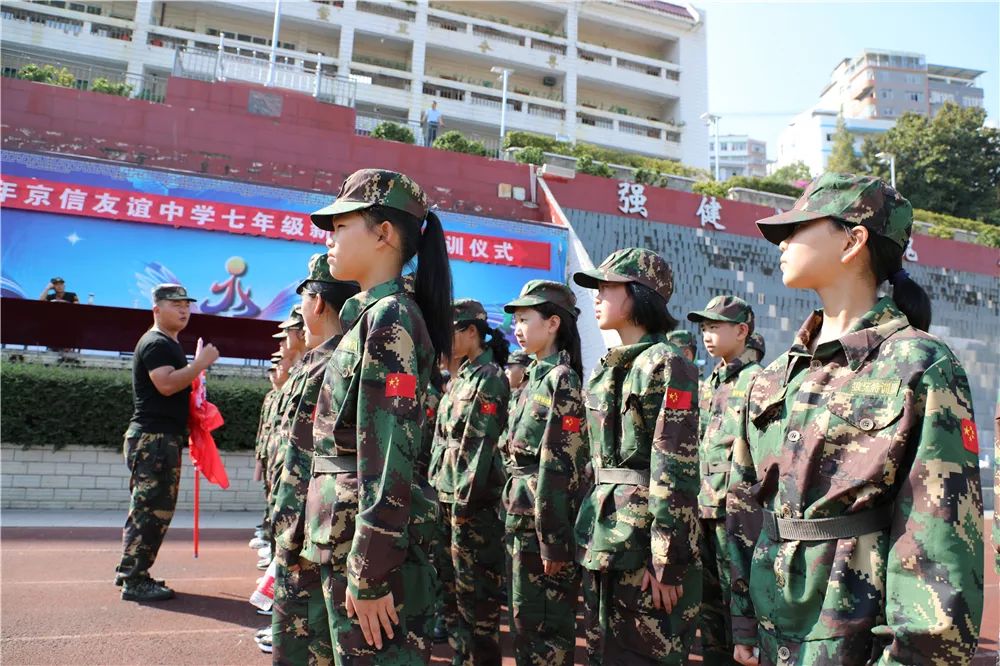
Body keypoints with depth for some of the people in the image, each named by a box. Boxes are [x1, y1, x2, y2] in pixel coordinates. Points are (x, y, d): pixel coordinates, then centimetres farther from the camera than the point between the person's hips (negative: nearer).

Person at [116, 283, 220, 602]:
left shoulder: (169, 344, 21)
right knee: (153, 509, -8)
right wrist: (201, 363, -20)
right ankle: (135, 581, -2)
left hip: (164, 438, 11)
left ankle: (130, 571, 24)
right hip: (153, 437, -11)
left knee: (147, 508, 15)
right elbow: (166, 384, -25)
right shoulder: (155, 343, -11)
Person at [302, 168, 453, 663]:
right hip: (354, 535, 9)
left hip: (371, 540, -9)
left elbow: (390, 459, -21)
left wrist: (370, 574, -20)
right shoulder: (369, 315, 14)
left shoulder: (389, 317, -15)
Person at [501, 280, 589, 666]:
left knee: (545, 625, 3)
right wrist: (513, 516, 17)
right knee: (525, 619, 18)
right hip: (523, 515, 9)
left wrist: (553, 541, -20)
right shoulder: (535, 377, 14)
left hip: (544, 517, -9)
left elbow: (562, 466, -19)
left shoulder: (561, 379, -14)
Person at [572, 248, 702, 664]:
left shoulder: (665, 365, -12)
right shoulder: (606, 369, 14)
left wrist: (668, 562, -19)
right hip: (604, 536, 8)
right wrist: (590, 533, 18)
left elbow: (676, 473, -17)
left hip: (646, 535, -8)